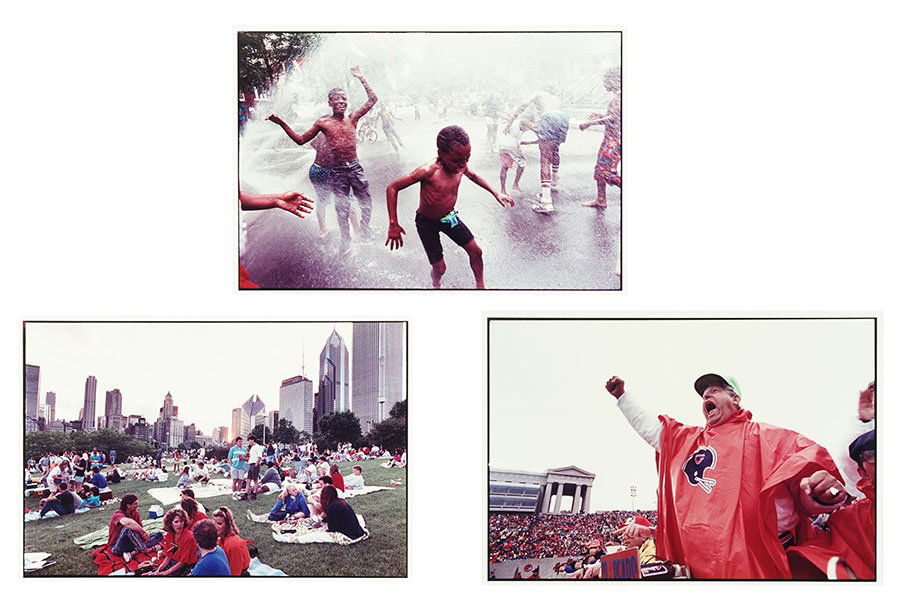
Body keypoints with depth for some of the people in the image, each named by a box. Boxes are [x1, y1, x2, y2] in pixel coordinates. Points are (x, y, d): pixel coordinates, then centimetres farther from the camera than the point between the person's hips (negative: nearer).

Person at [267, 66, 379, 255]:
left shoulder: (352, 118, 4)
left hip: (355, 167, 1)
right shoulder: (323, 123, 1)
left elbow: (373, 99, 5)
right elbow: (301, 139, 7)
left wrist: (361, 79, 4)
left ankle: (365, 228, 35)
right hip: (337, 170, -1)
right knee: (342, 208, 4)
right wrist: (282, 124, -1)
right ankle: (345, 241, 17)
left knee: (366, 203, 9)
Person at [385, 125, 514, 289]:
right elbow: (392, 188, -28)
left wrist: (495, 193, 11)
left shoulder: (460, 166, -16)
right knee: (440, 268, -2)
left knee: (475, 251, 7)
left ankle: (480, 286, 31)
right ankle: (436, 284, 34)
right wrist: (393, 224, -29)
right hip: (427, 223, -5)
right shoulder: (429, 171, -35)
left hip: (449, 217, 6)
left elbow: (473, 176, 12)